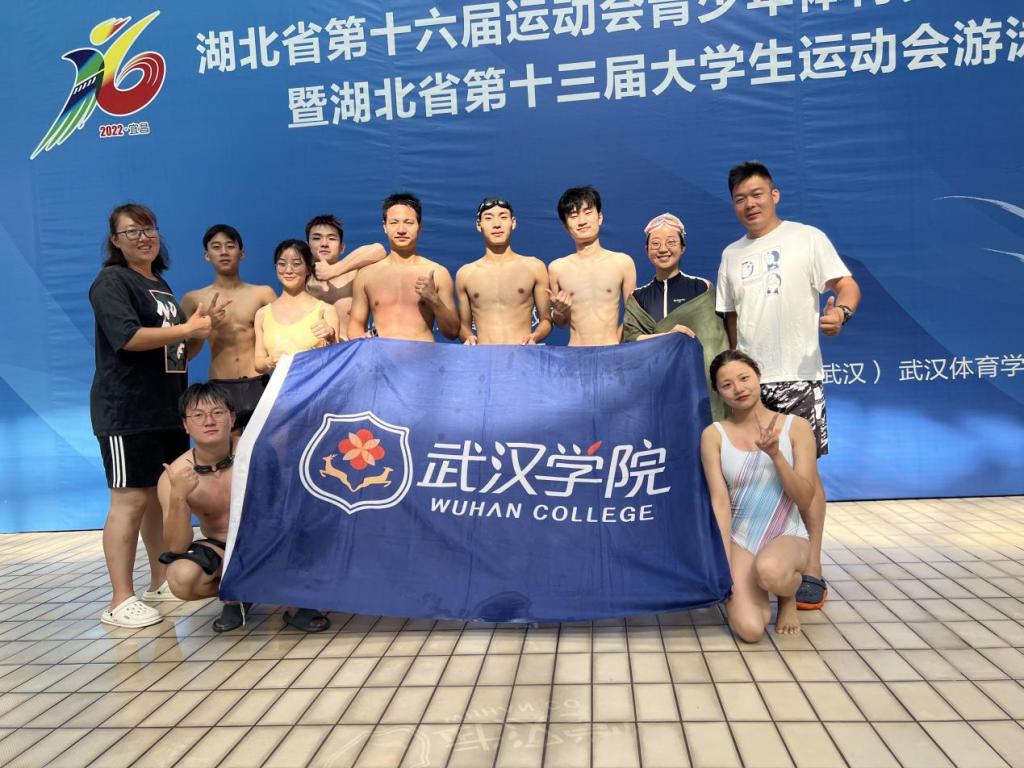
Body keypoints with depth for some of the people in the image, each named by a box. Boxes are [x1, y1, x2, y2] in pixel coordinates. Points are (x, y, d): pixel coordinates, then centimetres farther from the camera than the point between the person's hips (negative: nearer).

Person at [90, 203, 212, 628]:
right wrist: (186, 329, -14)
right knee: (131, 499, -7)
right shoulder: (111, 281, -5)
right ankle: (121, 601, 0)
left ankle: (161, 583, 22)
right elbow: (127, 337, -21)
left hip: (167, 408, 8)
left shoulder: (161, 286, 19)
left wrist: (197, 336, 4)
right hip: (126, 412, -8)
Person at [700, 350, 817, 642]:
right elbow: (719, 502, -10)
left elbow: (805, 499, -6)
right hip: (739, 540, 1)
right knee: (750, 629, -22)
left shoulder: (795, 426, -4)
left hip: (788, 536, 0)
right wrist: (724, 566, -17)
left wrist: (776, 455, -21)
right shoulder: (714, 435, -5)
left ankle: (788, 594, 1)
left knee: (769, 571, -38)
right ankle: (751, 586, 14)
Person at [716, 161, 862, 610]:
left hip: (796, 375, -5)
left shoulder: (806, 238, 2)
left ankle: (812, 571, 4)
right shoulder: (732, 255, 16)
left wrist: (840, 310, -26)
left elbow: (847, 284, -4)